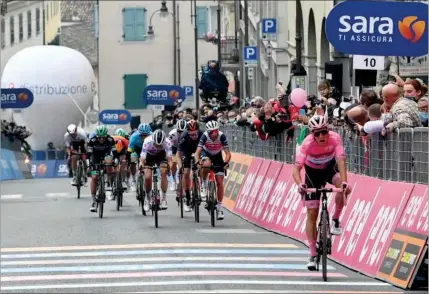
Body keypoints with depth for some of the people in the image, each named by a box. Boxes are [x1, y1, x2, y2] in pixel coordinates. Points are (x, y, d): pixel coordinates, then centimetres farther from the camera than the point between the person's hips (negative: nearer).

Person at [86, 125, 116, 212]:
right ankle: (93, 201, -10)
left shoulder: (110, 140, -29)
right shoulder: (92, 141, -30)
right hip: (96, 155, -1)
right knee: (94, 177, -12)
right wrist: (88, 163, -37)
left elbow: (114, 151, -22)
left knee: (108, 162, -34)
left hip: (106, 153, 1)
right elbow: (88, 153, -26)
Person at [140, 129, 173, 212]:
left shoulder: (167, 142, -33)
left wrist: (169, 166, -54)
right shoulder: (147, 142, -37)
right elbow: (142, 159, -38)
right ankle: (147, 198, 10)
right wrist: (141, 167, -54)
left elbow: (169, 158, -37)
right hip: (149, 156, 0)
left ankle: (164, 199, -14)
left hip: (161, 155, 0)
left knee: (163, 172, -22)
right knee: (147, 177, -14)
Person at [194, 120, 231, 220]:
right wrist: (198, 162, -54)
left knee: (220, 182, -7)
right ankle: (204, 186, -12)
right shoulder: (205, 136, -31)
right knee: (206, 164, -38)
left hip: (217, 156, 1)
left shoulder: (222, 136, -30)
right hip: (206, 153, -1)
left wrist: (225, 162, -51)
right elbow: (197, 152, -35)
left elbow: (228, 153, -32)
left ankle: (219, 207, 3)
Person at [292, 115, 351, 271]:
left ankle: (336, 220, -10)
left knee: (341, 185, -34)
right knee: (312, 213, -6)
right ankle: (313, 255, 1)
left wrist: (344, 182, -57)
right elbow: (296, 168, -39)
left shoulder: (335, 138, -30)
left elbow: (341, 160, -40)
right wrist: (299, 184, -59)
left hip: (330, 167, 1)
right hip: (312, 172, -1)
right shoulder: (308, 143, -33)